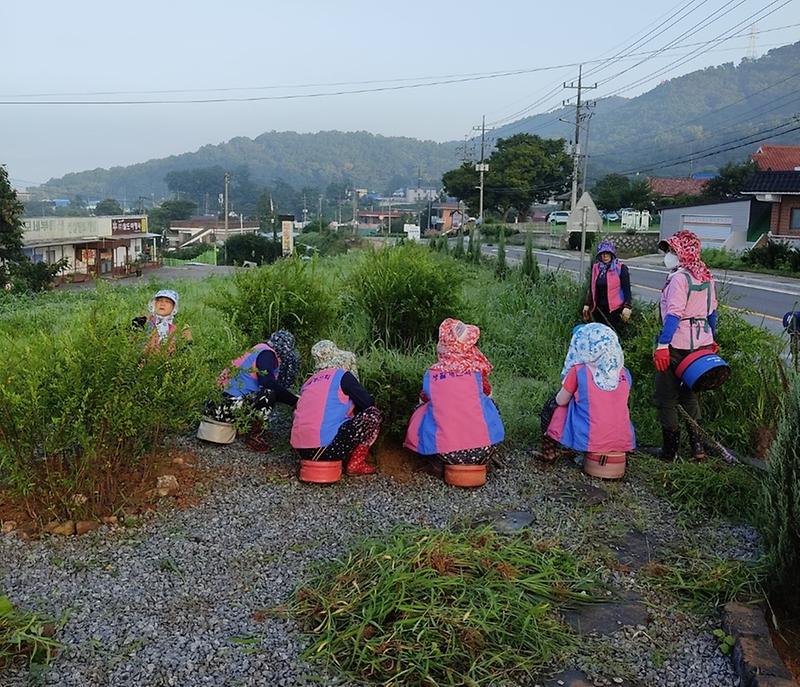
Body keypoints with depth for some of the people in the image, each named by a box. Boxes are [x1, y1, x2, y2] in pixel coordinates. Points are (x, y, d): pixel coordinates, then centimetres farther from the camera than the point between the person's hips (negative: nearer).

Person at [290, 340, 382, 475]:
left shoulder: (309, 382, 20)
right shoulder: (342, 376, 1)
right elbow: (368, 403, 2)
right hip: (325, 448, -8)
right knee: (373, 413, 6)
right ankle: (356, 464, 5)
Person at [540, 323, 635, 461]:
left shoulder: (578, 371, -12)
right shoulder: (624, 374, 1)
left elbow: (561, 401, -1)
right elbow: (609, 403, 12)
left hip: (589, 441, -4)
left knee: (551, 406, 20)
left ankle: (549, 452, 28)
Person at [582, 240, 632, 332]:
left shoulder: (621, 268, -3)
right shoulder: (596, 267, 10)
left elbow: (627, 289, -6)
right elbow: (591, 288, 18)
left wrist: (627, 306, -14)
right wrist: (587, 304, 15)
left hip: (614, 308, -5)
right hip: (599, 308, 5)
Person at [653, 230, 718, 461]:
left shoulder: (680, 278, -17)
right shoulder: (706, 277, 9)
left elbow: (674, 314, -23)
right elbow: (712, 312, 16)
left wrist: (662, 345, -24)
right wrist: (711, 339, 26)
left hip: (678, 345, -8)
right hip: (702, 343, 8)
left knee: (666, 398, 4)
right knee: (689, 394, 20)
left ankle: (670, 449, 9)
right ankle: (697, 445, 23)